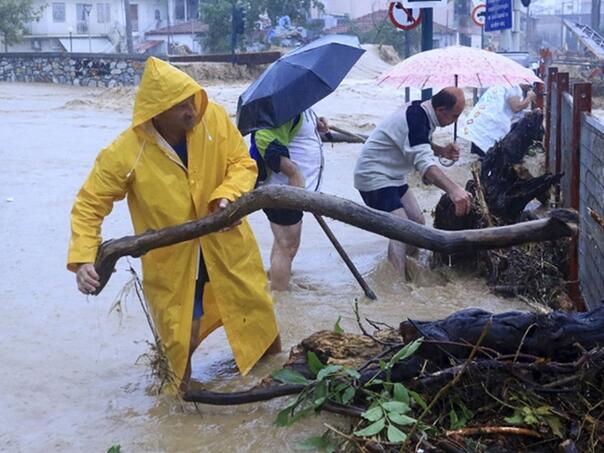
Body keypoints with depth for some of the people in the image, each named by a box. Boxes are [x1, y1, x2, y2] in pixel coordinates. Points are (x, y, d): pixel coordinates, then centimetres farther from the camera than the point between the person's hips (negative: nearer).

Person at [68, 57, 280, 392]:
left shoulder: (214, 118, -18)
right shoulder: (125, 153, -25)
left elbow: (242, 162, -7)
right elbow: (89, 204, -17)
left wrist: (228, 195, -28)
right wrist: (82, 259, -29)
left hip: (226, 241, 3)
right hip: (171, 255, -2)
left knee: (254, 305, 19)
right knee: (181, 331, 6)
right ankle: (184, 385, 39)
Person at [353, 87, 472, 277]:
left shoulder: (421, 111, 2)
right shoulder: (415, 119, -28)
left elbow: (420, 145, 19)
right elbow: (424, 162, -41)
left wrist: (442, 151, -2)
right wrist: (453, 190, -53)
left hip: (393, 176, 10)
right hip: (374, 177, -10)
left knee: (418, 223, 11)